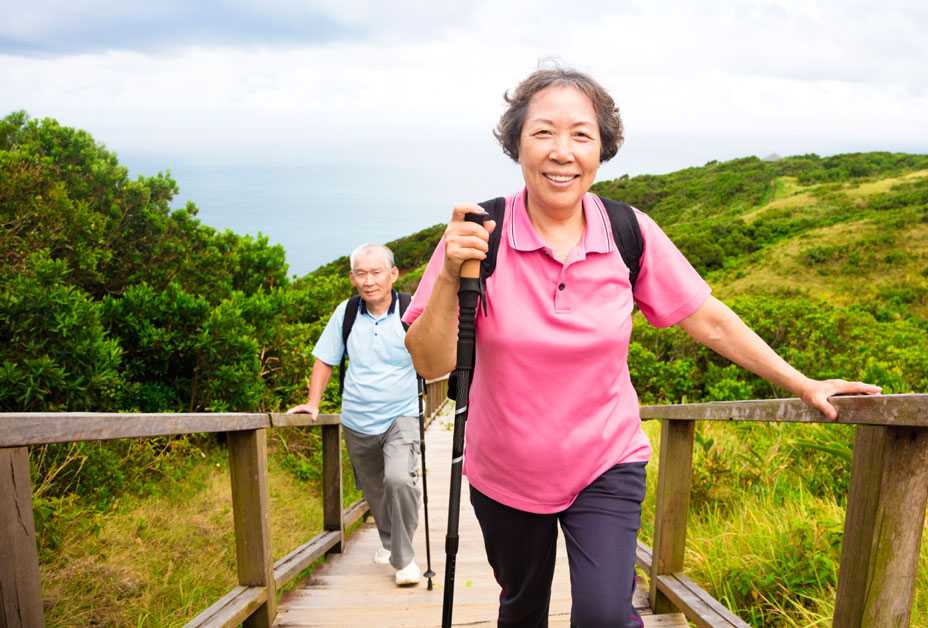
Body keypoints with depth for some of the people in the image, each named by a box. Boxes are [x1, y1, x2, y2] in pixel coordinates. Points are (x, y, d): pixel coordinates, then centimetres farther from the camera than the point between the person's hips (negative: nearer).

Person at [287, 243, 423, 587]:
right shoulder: (346, 313, -2)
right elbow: (325, 360, 8)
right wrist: (313, 403, 2)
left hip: (401, 416, -4)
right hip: (357, 423, 4)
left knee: (399, 480, -25)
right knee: (374, 491, 18)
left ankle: (404, 559, -5)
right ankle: (390, 542, 46)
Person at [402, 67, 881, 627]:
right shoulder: (480, 233, -17)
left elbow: (710, 322, -2)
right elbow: (430, 363, -19)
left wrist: (803, 384, 1)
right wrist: (452, 276, -34)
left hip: (606, 467, 0)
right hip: (505, 475, 1)